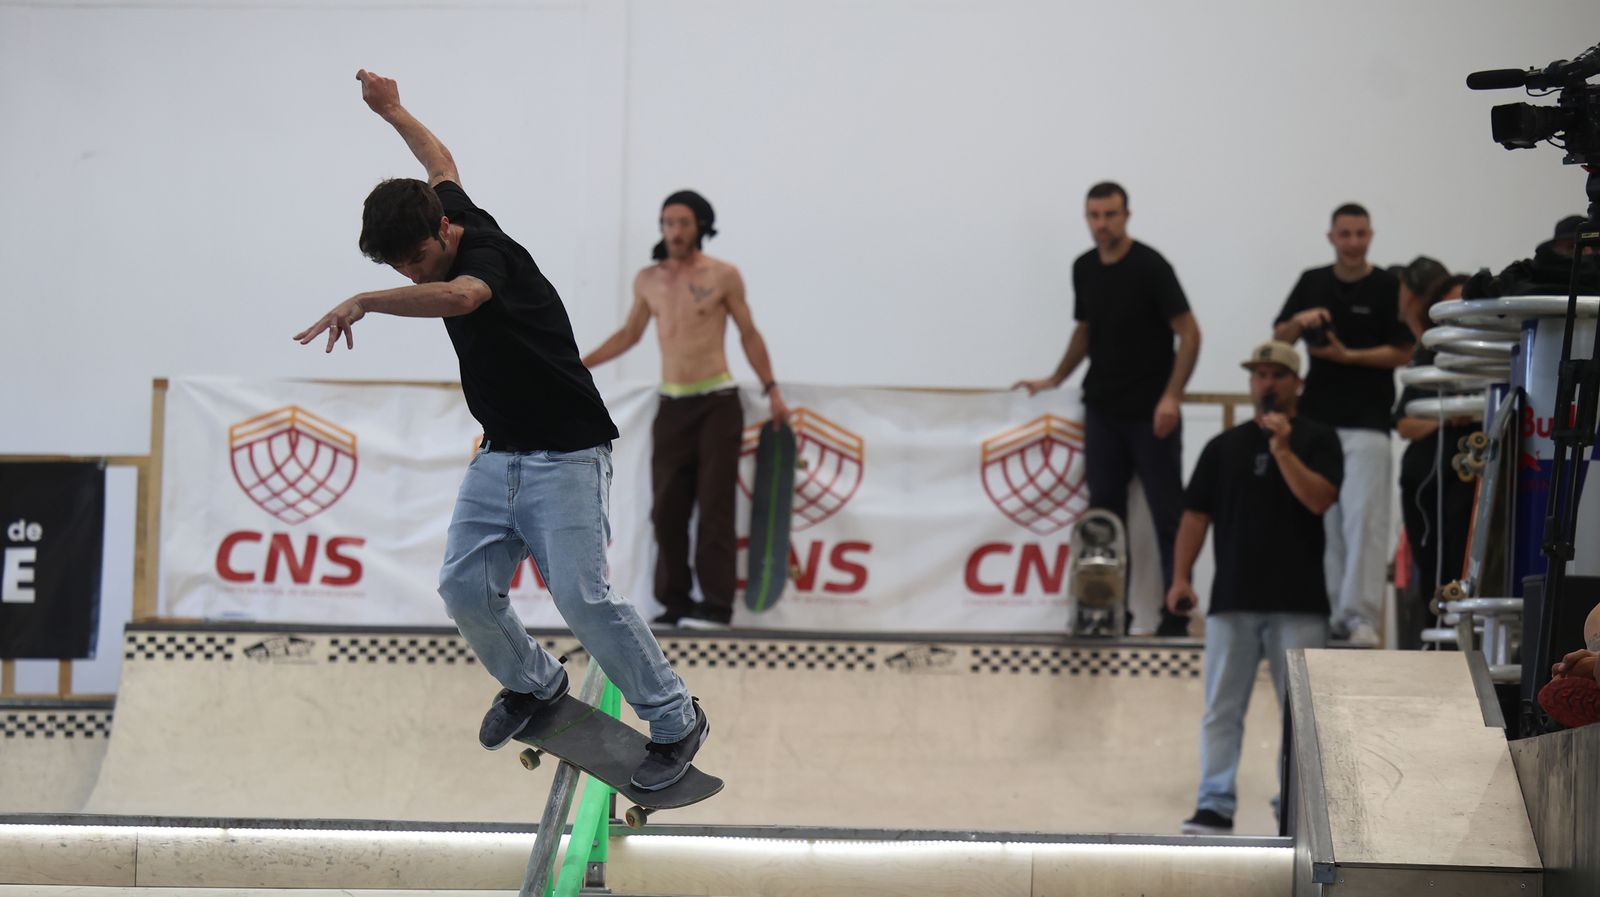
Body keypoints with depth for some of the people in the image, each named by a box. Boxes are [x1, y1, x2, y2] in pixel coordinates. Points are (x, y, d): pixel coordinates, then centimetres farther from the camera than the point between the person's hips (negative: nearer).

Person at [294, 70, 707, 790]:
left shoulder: (487, 252, -20)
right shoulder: (444, 209, 4)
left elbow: (458, 297, -46)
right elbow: (440, 163, 28)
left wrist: (366, 302, -49)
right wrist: (390, 109, 38)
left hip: (565, 455, -8)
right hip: (498, 455, 8)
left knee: (581, 597, -16)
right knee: (466, 588, -4)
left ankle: (676, 721, -2)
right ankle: (532, 684, 23)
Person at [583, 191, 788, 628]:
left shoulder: (723, 277, -1)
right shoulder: (648, 281, 9)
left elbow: (749, 335, 7)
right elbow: (629, 335, 21)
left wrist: (772, 390, 3)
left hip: (716, 404, -4)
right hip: (671, 407, 4)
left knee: (714, 507, -8)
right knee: (667, 510, -1)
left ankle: (716, 604, -8)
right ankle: (675, 601, 6)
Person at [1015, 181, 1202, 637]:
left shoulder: (1149, 267, -11)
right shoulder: (1085, 269, 8)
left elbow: (1188, 333, -12)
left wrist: (1171, 397, -19)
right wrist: (1055, 380, 17)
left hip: (1149, 413, -6)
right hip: (1102, 408, 6)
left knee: (1167, 512, -3)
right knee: (1104, 510, 6)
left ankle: (1176, 612, -1)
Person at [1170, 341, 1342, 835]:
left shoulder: (1318, 440, 6)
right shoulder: (1225, 447, 14)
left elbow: (1318, 499, -9)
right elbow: (1196, 515, 12)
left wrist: (1282, 449, -16)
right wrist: (1181, 577, 1)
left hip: (1298, 601, -3)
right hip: (1232, 598, 3)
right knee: (1221, 710, 0)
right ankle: (1215, 807, 1)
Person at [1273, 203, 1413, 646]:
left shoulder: (1387, 288, 0)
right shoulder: (1312, 283, 12)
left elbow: (1402, 353, -2)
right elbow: (1278, 339, 11)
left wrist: (1348, 356, -12)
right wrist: (1300, 320, -10)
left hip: (1366, 422, -4)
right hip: (1317, 420, 4)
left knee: (1363, 517, -13)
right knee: (1323, 519, 6)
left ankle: (1361, 615, -15)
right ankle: (1333, 613, 13)